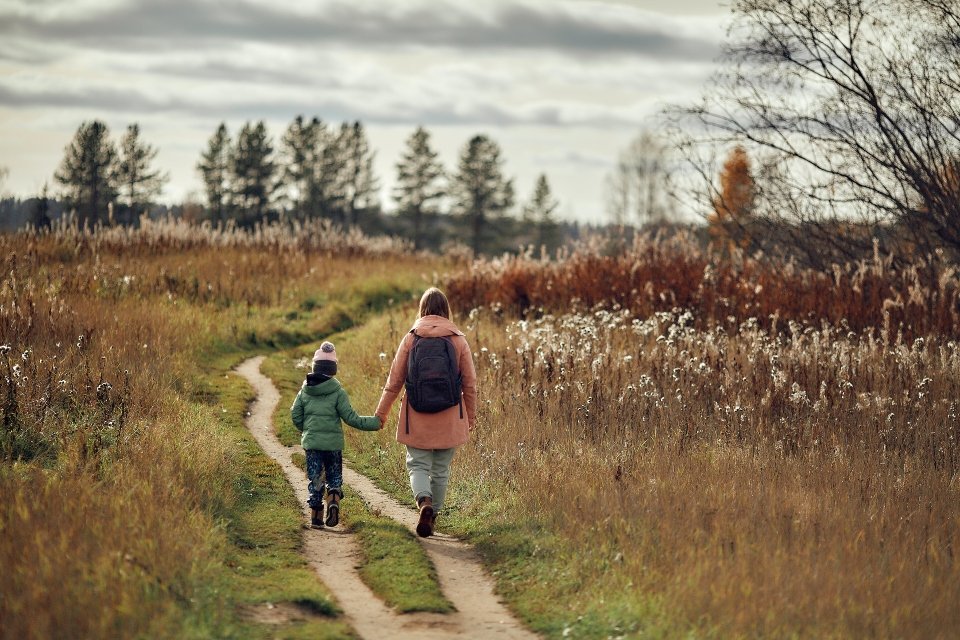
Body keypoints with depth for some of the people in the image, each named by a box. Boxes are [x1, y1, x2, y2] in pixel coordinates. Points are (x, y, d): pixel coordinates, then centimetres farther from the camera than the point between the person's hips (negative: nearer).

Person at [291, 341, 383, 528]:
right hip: (333, 442, -2)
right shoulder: (338, 392, -6)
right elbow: (350, 418, -8)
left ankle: (316, 516, 3)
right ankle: (333, 501, -17)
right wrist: (374, 423, 0)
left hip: (311, 442, 2)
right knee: (334, 477, 11)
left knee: (314, 478, 8)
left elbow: (295, 416, 6)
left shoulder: (304, 391, 3)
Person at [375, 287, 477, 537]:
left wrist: (381, 412, 12)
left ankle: (424, 502, -20)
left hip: (417, 419, -1)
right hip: (450, 420, 1)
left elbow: (394, 380, 1)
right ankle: (433, 515, 17)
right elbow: (470, 383, 3)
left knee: (418, 464, 6)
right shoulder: (458, 340, -2)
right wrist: (471, 416, 16)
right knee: (441, 470, 13)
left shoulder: (411, 339, -3)